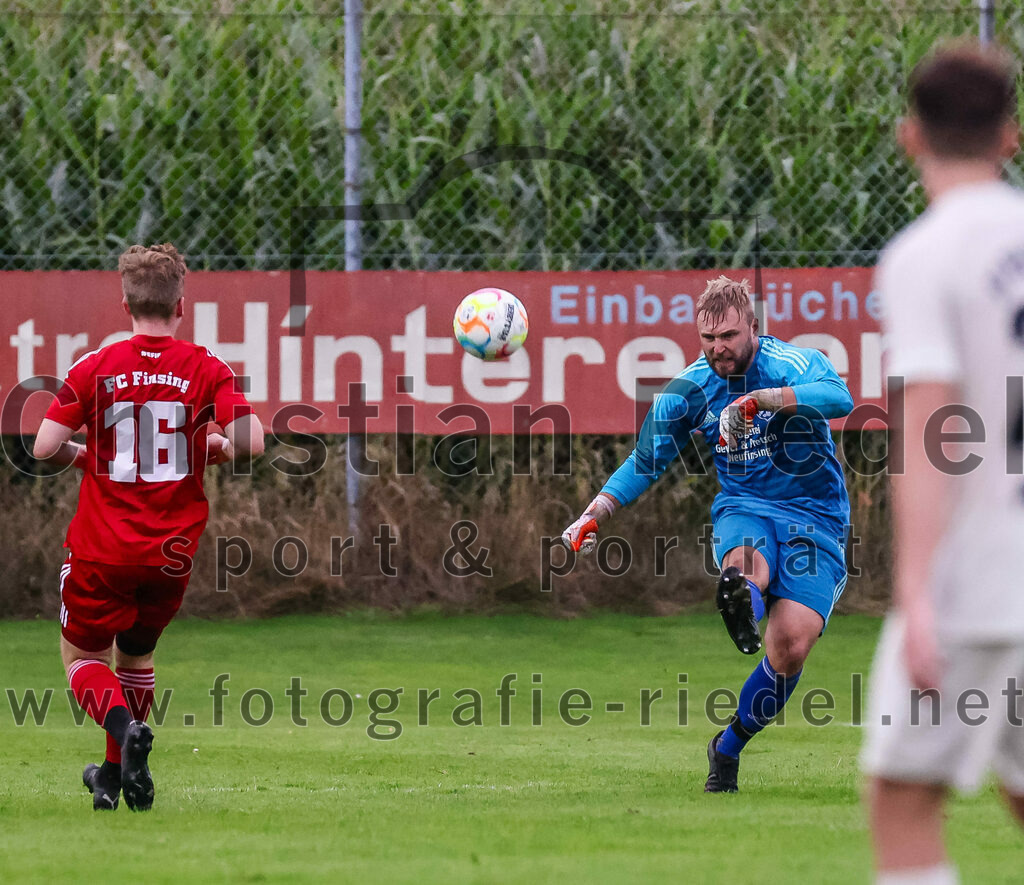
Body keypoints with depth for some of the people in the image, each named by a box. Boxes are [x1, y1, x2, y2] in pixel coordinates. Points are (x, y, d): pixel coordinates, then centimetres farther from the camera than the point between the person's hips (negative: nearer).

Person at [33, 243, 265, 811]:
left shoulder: (97, 367, -5)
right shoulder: (206, 369, -4)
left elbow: (45, 446, -11)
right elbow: (250, 441, -15)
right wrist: (215, 450, 6)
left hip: (103, 550, -2)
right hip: (173, 551, 2)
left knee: (82, 657, 12)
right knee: (135, 654, 24)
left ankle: (125, 727, -17)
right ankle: (115, 774, 27)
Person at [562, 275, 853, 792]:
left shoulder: (792, 365, -13)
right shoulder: (687, 391, 1)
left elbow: (840, 398, -35)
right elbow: (645, 463, 15)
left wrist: (759, 399, -45)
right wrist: (593, 517, 5)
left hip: (815, 520, -2)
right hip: (744, 511, 2)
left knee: (791, 647, -17)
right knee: (746, 566, -37)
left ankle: (729, 748, 2)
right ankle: (742, 597, -74)